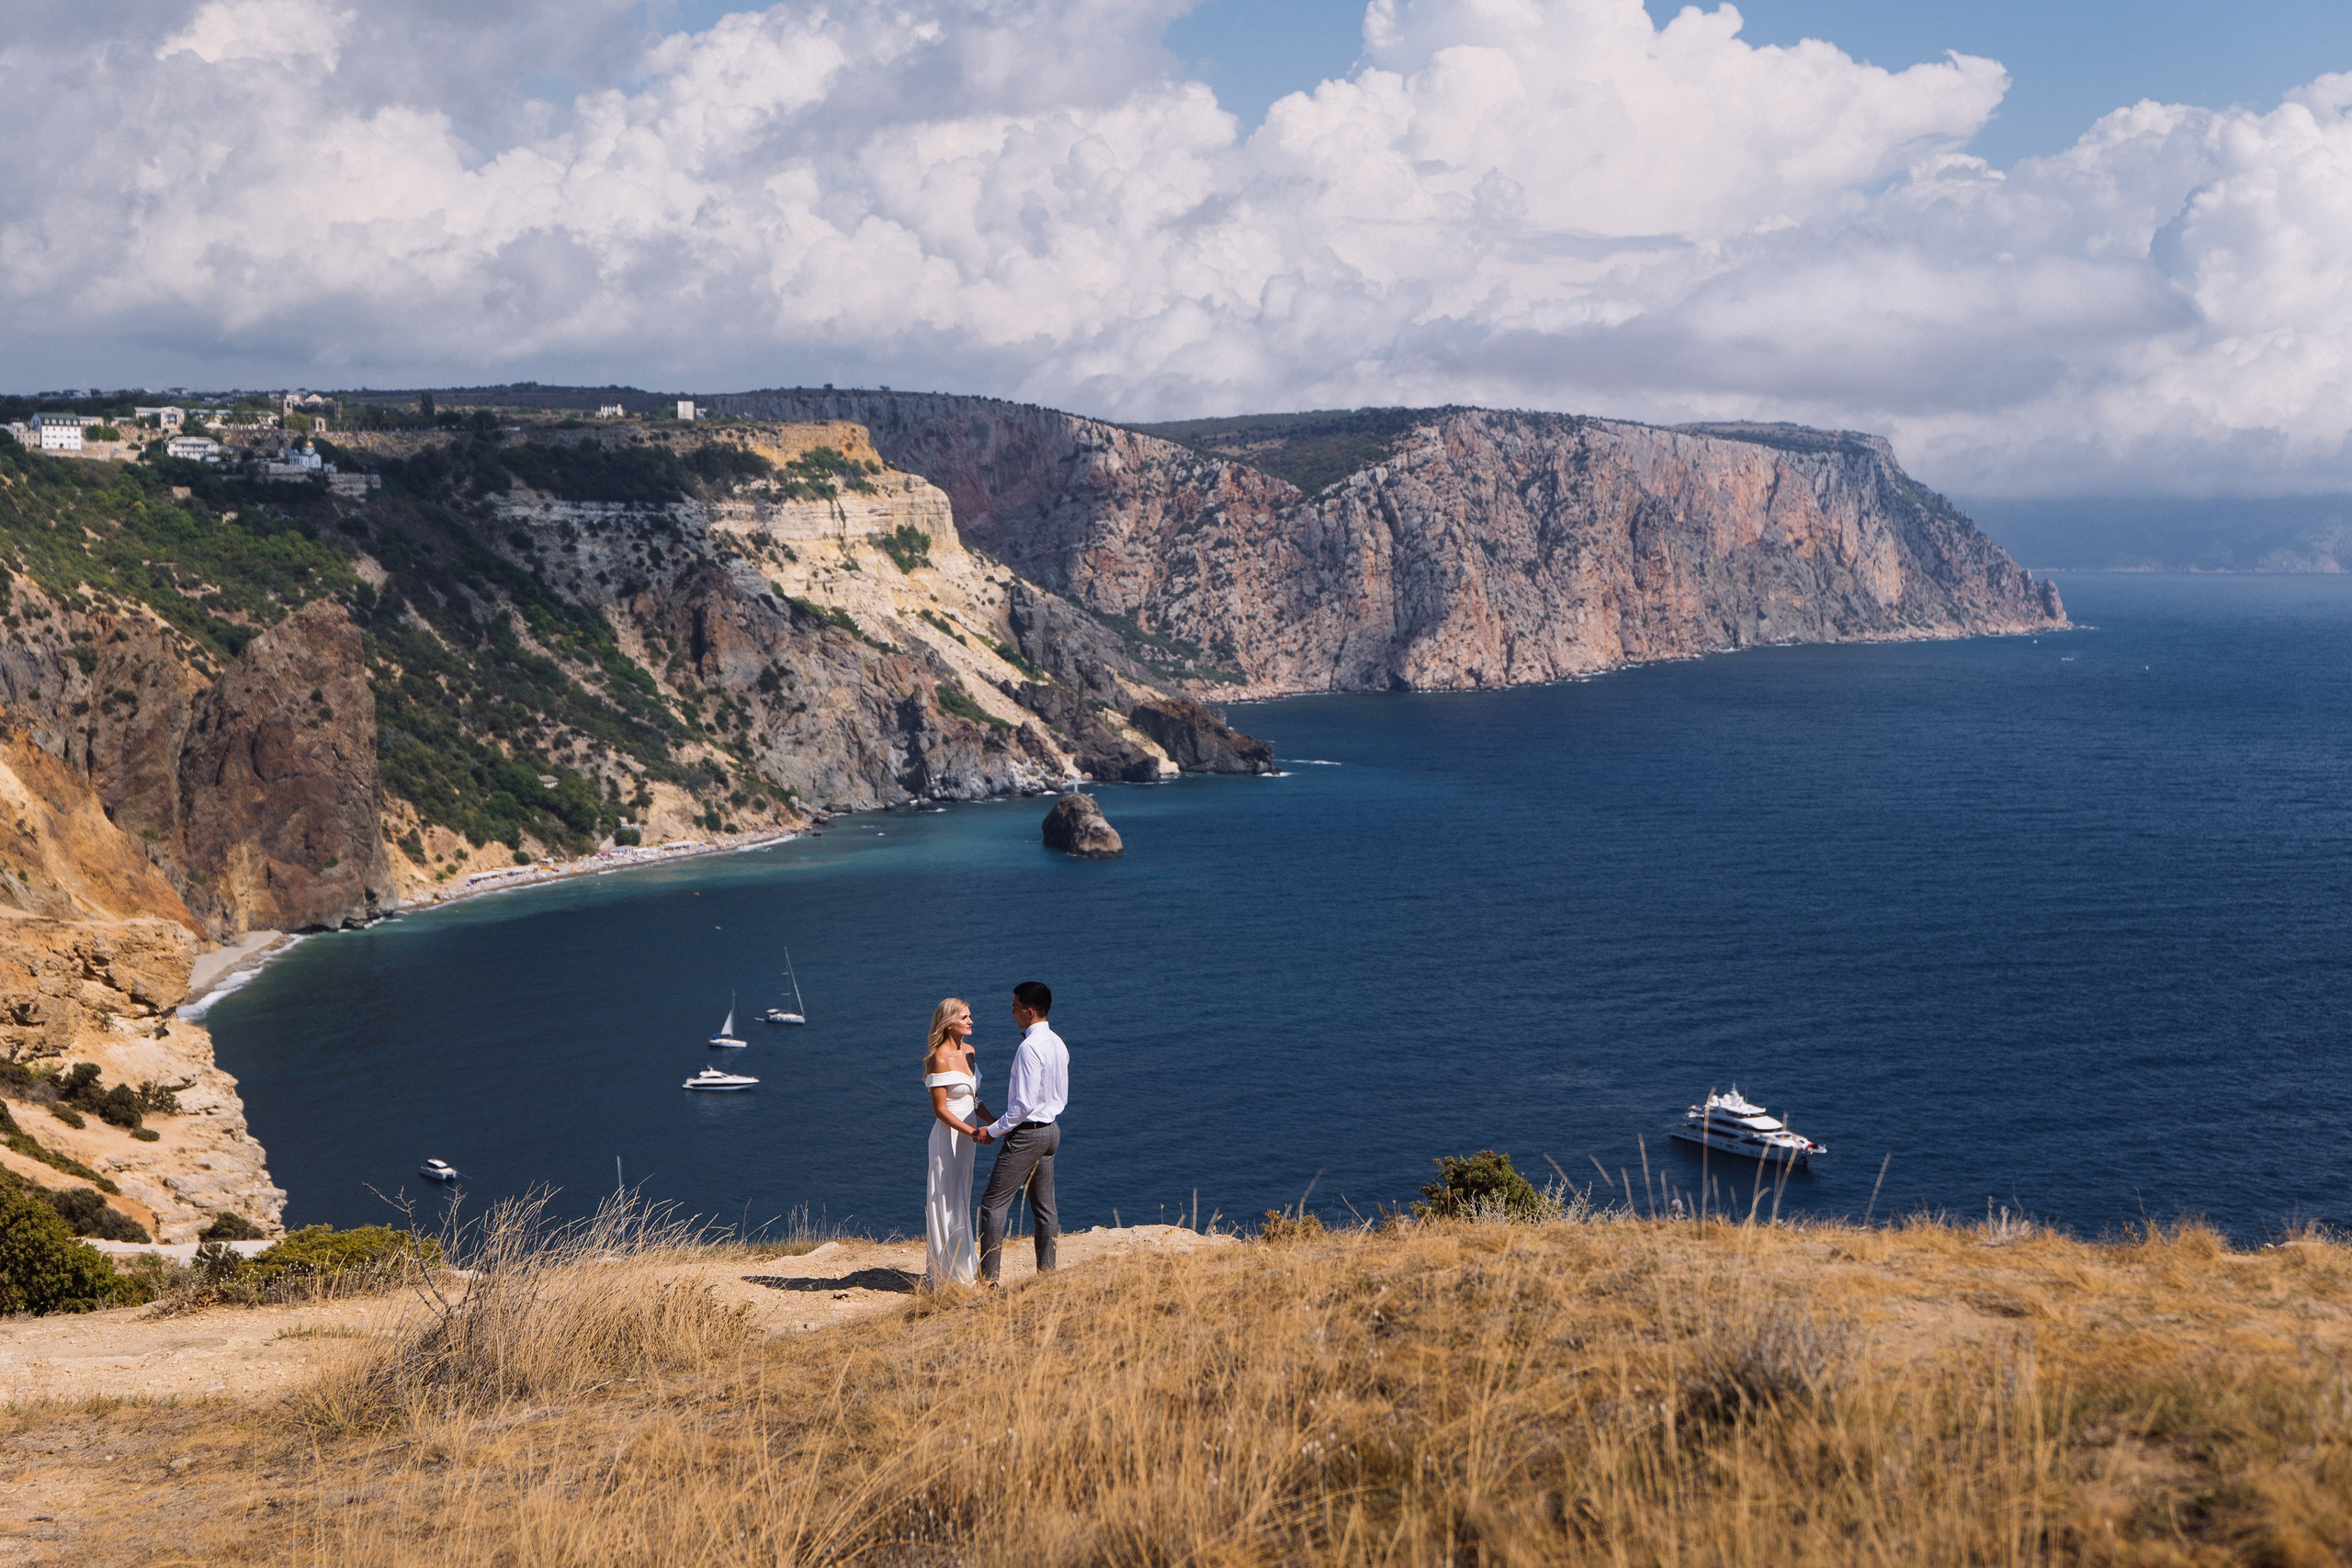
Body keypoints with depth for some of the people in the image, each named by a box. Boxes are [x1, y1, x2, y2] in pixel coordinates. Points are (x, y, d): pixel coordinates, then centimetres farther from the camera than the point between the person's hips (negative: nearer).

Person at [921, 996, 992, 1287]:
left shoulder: (968, 1051, 8)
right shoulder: (939, 1059, -17)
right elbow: (940, 1110, -17)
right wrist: (972, 1131, -24)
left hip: (967, 1134, 8)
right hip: (948, 1136, -8)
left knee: (961, 1202, 15)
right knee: (947, 1204, -1)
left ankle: (960, 1269, 24)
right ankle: (944, 1274, 7)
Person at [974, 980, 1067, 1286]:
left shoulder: (1030, 1047, -20)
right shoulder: (1057, 1043, 9)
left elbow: (1025, 1103, -24)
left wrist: (993, 1130, -13)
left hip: (1027, 1134, -9)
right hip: (1051, 1129, 9)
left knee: (993, 1204, -4)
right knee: (1044, 1207, 13)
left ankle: (988, 1280, -5)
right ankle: (1047, 1273, 16)